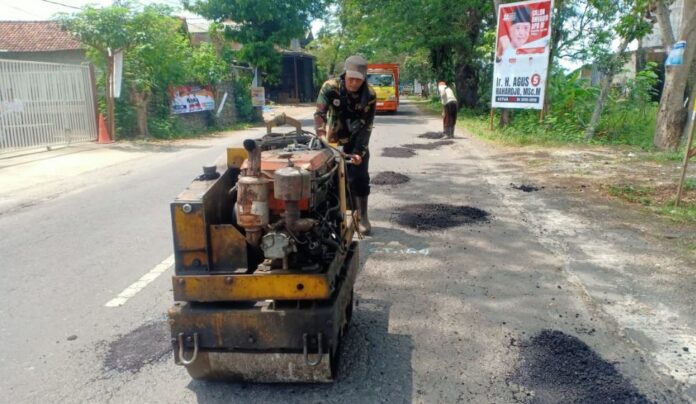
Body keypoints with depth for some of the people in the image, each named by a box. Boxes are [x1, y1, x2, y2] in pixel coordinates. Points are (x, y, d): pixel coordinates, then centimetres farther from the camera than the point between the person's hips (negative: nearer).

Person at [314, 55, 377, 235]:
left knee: (359, 177, -6)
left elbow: (366, 126, -17)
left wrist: (359, 151, -26)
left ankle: (362, 217, 6)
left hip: (357, 141, 0)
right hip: (333, 140, 1)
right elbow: (319, 114, -29)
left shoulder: (369, 95, -18)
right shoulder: (330, 87, -21)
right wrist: (322, 136, -46)